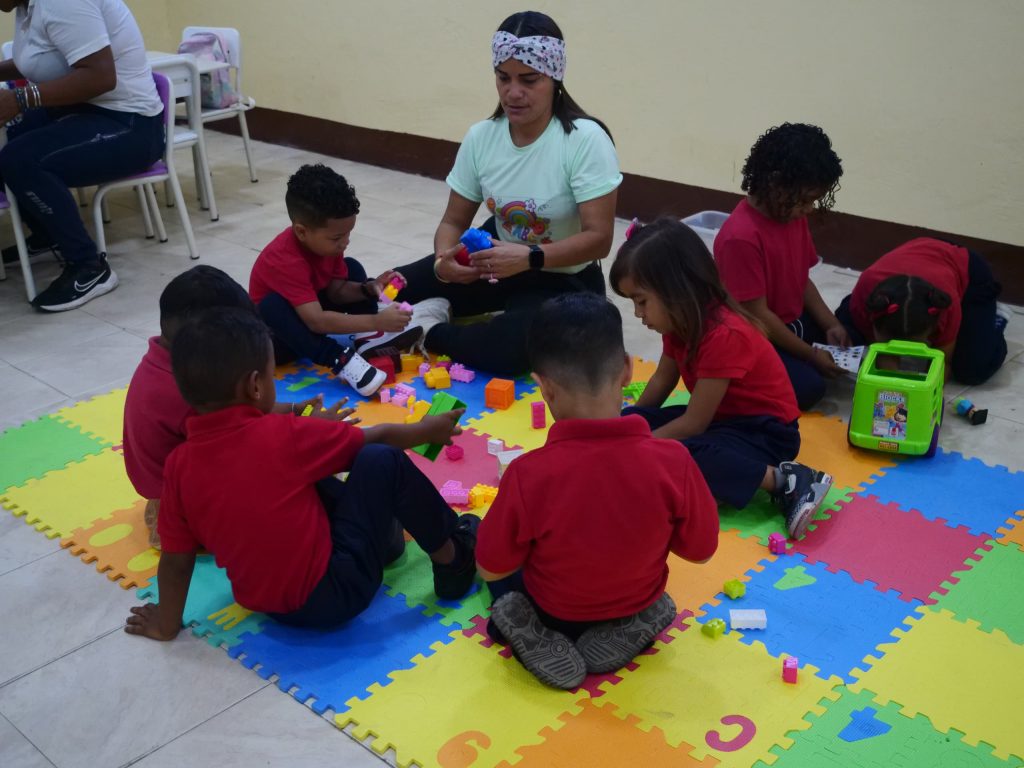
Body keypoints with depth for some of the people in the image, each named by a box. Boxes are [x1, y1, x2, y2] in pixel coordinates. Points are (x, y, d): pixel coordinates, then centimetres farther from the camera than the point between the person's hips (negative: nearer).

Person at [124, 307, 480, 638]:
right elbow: (378, 437, -3)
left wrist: (167, 623, 16)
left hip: (267, 604, 6)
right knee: (381, 460, -2)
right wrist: (431, 429, 16)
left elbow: (176, 560, 0)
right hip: (333, 595, -6)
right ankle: (454, 559, 12)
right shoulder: (283, 435, -18)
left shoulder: (180, 463, -8)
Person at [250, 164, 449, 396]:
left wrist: (370, 288, -24)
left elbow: (336, 291, -4)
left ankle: (369, 338, -16)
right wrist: (376, 321, -48)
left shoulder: (324, 240, -12)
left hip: (312, 312, 8)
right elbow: (316, 321, -44)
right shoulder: (286, 261, -37)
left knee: (352, 268, -1)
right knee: (273, 305, -40)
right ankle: (341, 360, -39)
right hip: (277, 335, -8)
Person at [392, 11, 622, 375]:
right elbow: (454, 221, -1)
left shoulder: (585, 140, -23)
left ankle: (428, 335, -10)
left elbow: (599, 239, -24)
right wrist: (443, 261, -25)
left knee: (512, 346, -35)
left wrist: (529, 258, -39)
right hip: (499, 263, 5)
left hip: (564, 280, -5)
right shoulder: (480, 137, -7)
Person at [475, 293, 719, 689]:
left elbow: (491, 570, -18)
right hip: (637, 608, 4)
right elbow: (700, 551, -12)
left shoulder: (527, 475, -34)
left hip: (552, 613, -3)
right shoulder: (673, 462, -30)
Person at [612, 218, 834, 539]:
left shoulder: (723, 336, -29)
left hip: (766, 431, -10)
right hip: (720, 417, 10)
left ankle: (785, 480, -28)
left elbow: (693, 424, -24)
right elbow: (663, 378, 14)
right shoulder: (682, 320, -2)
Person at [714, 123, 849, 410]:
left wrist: (830, 325, -5)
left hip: (794, 322, 9)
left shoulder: (793, 215, -2)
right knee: (809, 387, -24)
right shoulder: (741, 236, -29)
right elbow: (757, 315, -26)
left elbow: (801, 279, 8)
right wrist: (811, 355, -21)